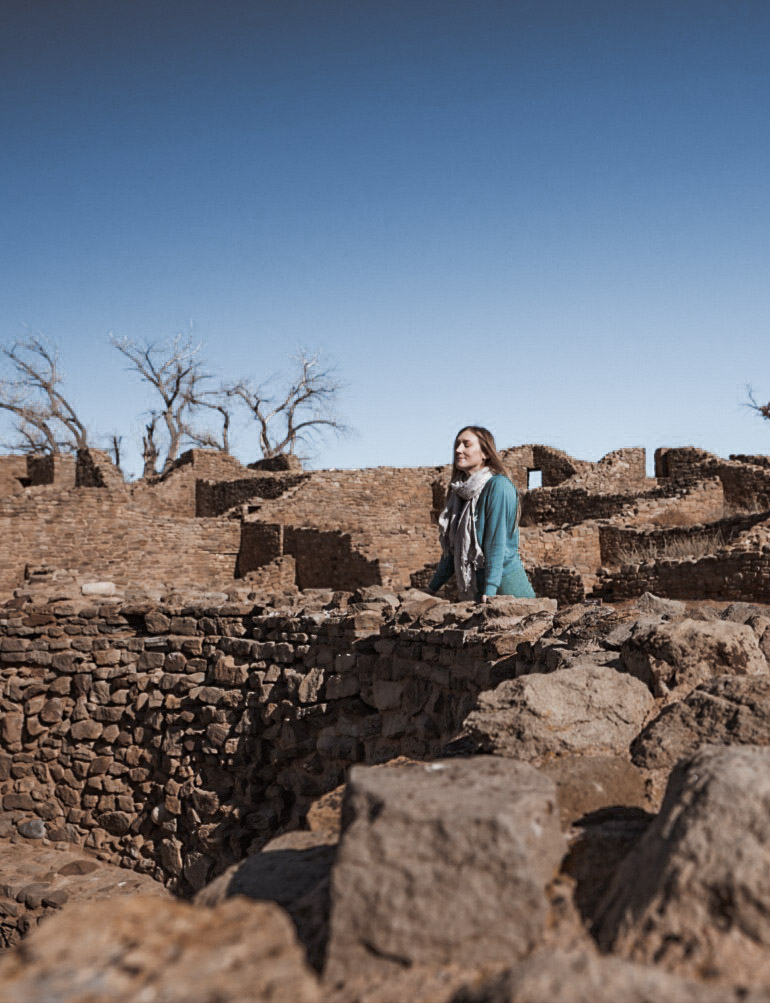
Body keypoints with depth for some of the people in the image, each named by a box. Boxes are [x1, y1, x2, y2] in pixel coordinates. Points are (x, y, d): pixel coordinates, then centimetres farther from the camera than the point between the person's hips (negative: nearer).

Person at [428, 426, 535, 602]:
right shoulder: (460, 491, 10)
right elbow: (452, 547, 15)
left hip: (505, 584, -7)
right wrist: (432, 588, 14)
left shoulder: (498, 486, -12)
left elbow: (496, 542, -19)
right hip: (474, 588, 7)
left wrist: (490, 590, -24)